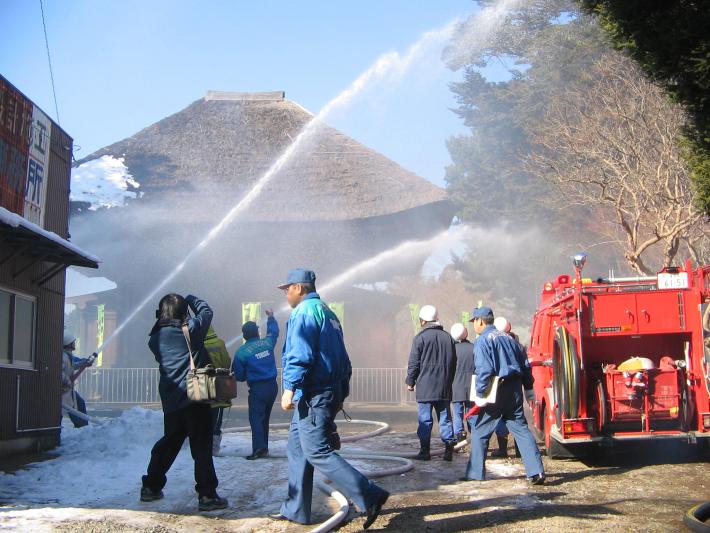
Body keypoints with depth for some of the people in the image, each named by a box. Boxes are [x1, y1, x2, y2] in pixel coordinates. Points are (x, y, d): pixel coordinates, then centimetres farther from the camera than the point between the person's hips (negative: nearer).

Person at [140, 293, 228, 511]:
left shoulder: (156, 339, 3)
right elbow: (206, 311, 5)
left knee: (168, 443, 20)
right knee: (201, 446, -1)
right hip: (195, 397, -5)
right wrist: (189, 299, 21)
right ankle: (207, 495, -2)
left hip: (171, 401, 5)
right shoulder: (190, 330, -8)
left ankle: (151, 487, 28)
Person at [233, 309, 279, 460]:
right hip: (272, 386, 5)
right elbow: (274, 331, 25)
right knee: (265, 418, 16)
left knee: (256, 418, -5)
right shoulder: (267, 342, 2)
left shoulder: (241, 353, -8)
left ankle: (259, 448, -17)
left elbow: (239, 376, -2)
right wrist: (271, 317, 41)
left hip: (257, 389, -5)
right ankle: (264, 447, 21)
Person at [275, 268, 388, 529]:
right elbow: (342, 358, 21)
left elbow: (300, 354, -22)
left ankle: (370, 497, -13)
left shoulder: (303, 312, -10)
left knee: (318, 452, -10)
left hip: (312, 395, -10)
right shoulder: (328, 312, 19)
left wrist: (290, 388, -21)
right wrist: (341, 393, 23)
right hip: (331, 392, 10)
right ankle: (296, 510, 19)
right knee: (297, 448, 15)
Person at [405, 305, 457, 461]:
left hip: (425, 386, -4)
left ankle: (425, 451, 2)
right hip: (444, 387, 4)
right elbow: (454, 362, 16)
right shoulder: (448, 337, 10)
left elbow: (413, 363, -7)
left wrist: (410, 381, 5)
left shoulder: (420, 338, -7)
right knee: (445, 418, 8)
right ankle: (449, 450, 3)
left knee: (425, 419, 1)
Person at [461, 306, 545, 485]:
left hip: (495, 392, -6)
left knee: (479, 431, 6)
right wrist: (528, 388, 22)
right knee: (521, 429, 7)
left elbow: (484, 370, -19)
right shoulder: (508, 338, 14)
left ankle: (475, 473, 11)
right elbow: (525, 365, 16)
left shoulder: (482, 341, -8)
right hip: (514, 390, 6)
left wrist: (480, 393, -15)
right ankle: (536, 471, -2)